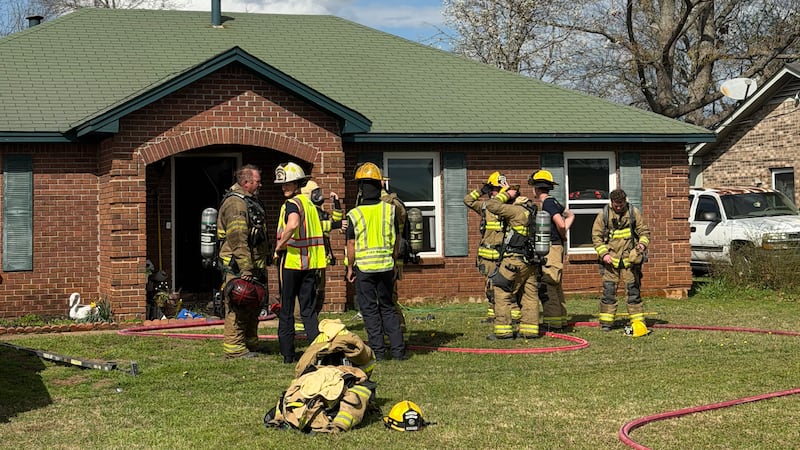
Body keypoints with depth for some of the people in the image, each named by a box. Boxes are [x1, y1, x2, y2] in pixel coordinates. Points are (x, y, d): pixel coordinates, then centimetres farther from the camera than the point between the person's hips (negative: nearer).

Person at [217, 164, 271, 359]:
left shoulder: (250, 201, 18)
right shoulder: (235, 203, -17)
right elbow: (238, 240, -23)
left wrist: (267, 255, 27)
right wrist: (245, 269, -26)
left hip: (254, 264, 11)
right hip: (238, 266, -11)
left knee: (253, 306, 17)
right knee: (238, 308, -7)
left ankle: (250, 343, 26)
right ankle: (234, 347, -3)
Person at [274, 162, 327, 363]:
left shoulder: (291, 204, -12)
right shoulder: (309, 204, 14)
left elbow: (292, 224, -33)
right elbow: (319, 229, 24)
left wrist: (279, 246, -21)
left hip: (290, 262, -7)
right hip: (310, 263, 7)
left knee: (286, 310, 3)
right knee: (309, 309, 10)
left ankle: (288, 353, 7)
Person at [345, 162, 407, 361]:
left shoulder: (354, 214, -10)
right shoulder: (390, 210, -1)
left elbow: (351, 244, -6)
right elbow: (396, 240, 5)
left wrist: (350, 268, 6)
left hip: (364, 267, -3)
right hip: (386, 266, 3)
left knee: (370, 310, 4)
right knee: (388, 307, 14)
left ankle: (378, 351, 4)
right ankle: (398, 349, 11)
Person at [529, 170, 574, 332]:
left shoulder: (547, 203, -14)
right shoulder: (553, 202, 15)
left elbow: (560, 224, -24)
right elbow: (570, 215, 29)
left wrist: (562, 235, -4)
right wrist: (563, 234, 16)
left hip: (550, 248, -10)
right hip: (556, 247, 10)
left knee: (546, 286, -10)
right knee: (555, 286, 14)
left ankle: (553, 323, -11)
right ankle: (560, 321, 19)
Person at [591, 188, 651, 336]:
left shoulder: (634, 213, 4)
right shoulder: (603, 215, 1)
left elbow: (644, 231, 9)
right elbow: (596, 236, 4)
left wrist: (642, 244, -11)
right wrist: (603, 253, -7)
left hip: (630, 258, 0)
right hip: (611, 259, 0)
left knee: (633, 289, 3)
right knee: (608, 289, 0)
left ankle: (637, 320, 8)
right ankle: (606, 321, 7)